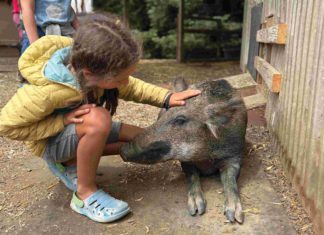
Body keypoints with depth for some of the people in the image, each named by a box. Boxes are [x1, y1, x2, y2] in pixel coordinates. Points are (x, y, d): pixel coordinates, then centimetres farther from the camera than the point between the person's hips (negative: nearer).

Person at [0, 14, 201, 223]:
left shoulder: (95, 66, -21)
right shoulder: (46, 91, -37)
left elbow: (130, 88, -4)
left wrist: (167, 98, -17)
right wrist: (64, 120, -33)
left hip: (83, 128, 7)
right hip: (50, 141, -7)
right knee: (99, 119, -38)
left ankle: (71, 164, 7)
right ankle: (85, 192, -16)